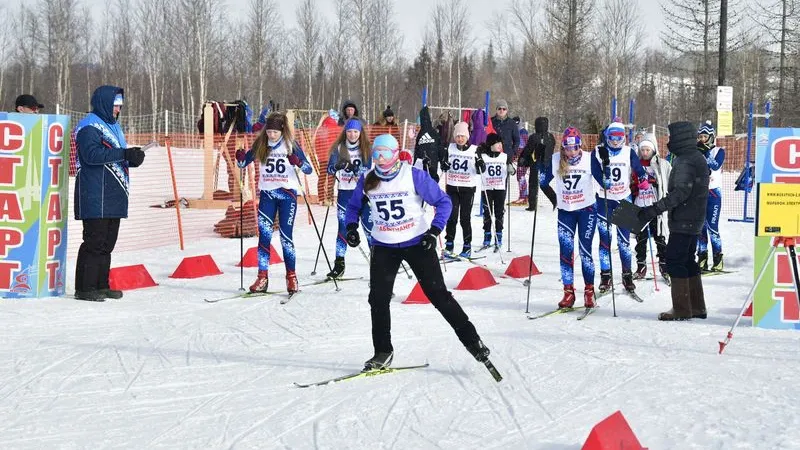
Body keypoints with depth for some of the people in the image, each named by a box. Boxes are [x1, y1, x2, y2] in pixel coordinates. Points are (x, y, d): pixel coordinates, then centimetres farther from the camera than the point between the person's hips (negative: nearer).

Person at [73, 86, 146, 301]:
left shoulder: (113, 126, 22)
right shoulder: (89, 126, -8)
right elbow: (93, 154, -22)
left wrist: (133, 157, 4)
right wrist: (124, 154, -24)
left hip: (114, 196, 10)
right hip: (96, 197, -9)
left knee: (108, 241, 12)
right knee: (95, 241, -10)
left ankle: (101, 285, 18)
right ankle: (84, 287, -6)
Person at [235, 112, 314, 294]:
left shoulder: (291, 145, -5)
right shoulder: (260, 144, 1)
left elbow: (308, 169, -6)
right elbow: (244, 163, 9)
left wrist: (298, 162, -27)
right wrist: (240, 158, -14)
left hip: (287, 193, -2)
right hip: (267, 194, 2)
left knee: (286, 236, -1)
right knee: (264, 235, -5)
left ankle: (291, 276, 11)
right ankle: (262, 277, -3)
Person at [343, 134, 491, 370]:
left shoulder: (414, 176, -13)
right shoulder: (367, 180, -1)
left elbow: (443, 202, -7)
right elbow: (354, 206, 16)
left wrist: (434, 231, -18)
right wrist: (351, 227, -2)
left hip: (417, 243, -4)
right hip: (383, 247, 4)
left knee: (438, 294, -5)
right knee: (378, 299, -2)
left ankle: (471, 340, 3)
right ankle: (383, 352, 13)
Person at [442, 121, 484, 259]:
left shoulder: (474, 150, -2)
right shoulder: (450, 148, 5)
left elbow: (480, 171, 0)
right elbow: (445, 166, 16)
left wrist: (480, 165, -21)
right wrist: (444, 166, -5)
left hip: (468, 188, -2)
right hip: (452, 187, 2)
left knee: (465, 218, -1)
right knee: (452, 217, -3)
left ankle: (467, 246, 9)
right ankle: (449, 245, 4)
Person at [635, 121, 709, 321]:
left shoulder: (684, 161, -17)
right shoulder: (698, 158, 15)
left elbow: (680, 192, -26)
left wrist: (654, 209, -29)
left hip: (683, 221, -10)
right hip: (695, 221, 10)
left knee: (674, 260, -7)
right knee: (688, 261, 16)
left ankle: (681, 309, -6)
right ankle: (697, 307, 20)